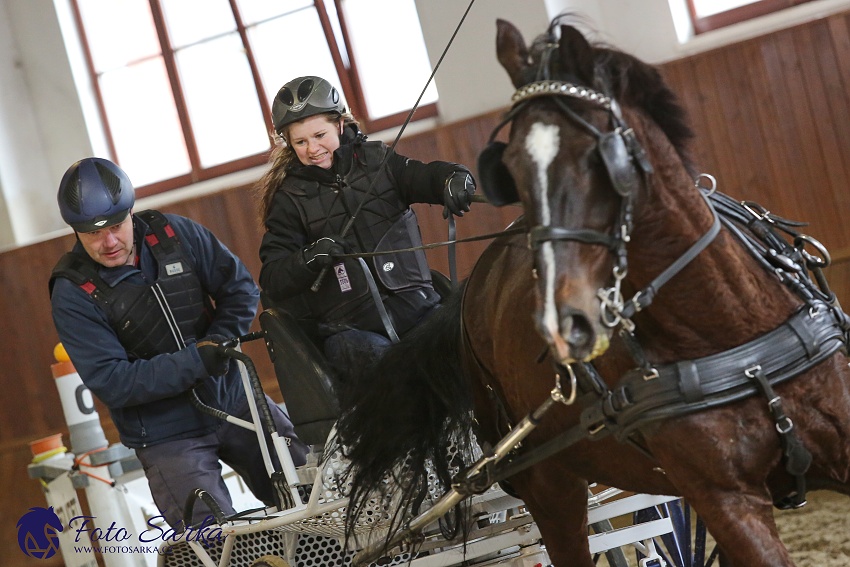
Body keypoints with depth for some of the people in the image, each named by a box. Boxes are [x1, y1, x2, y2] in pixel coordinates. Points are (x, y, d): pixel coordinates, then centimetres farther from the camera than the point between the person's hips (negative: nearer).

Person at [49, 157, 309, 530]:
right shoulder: (73, 293, -15)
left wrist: (218, 342, -16)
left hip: (233, 398, 4)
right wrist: (196, 360, -26)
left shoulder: (173, 234, -6)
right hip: (166, 436, -4)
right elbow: (111, 383, -21)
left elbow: (241, 287, 1)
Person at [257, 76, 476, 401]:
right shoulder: (289, 198, 7)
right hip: (350, 329, -2)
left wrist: (454, 179, -27)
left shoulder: (375, 159, 12)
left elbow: (423, 176, -4)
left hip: (415, 305, 3)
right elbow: (272, 282, 0)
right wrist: (308, 258, -21)